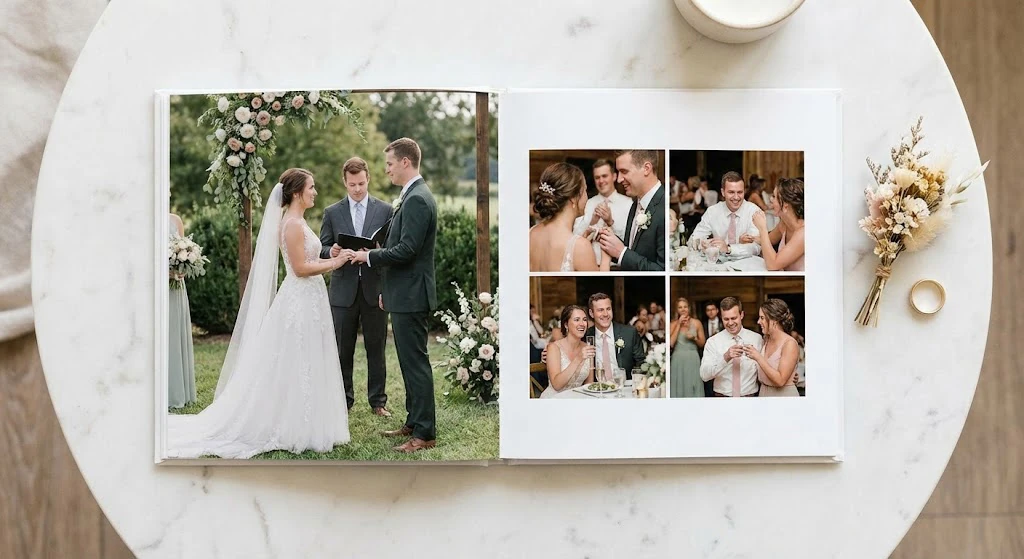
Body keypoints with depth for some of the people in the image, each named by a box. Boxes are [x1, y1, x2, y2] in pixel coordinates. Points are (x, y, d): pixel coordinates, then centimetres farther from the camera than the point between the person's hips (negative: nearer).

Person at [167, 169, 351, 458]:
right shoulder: (293, 223, -15)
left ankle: (295, 427, 20)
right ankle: (295, 431, 5)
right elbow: (300, 268, -19)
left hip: (306, 301, 10)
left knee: (300, 368, 13)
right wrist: (334, 263, -12)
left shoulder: (295, 221, 15)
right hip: (300, 303, -10)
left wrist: (334, 259, 10)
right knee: (296, 368, -3)